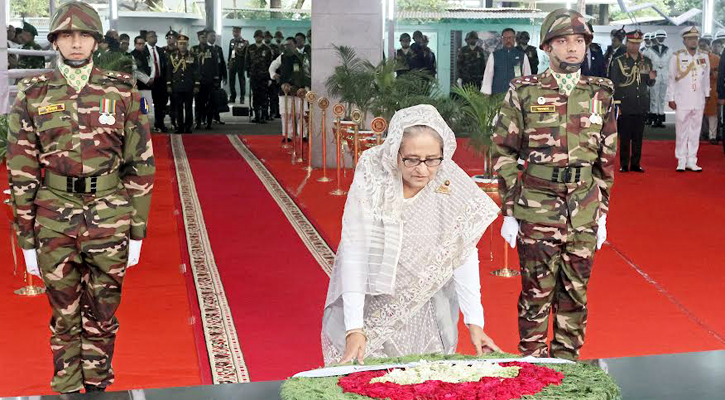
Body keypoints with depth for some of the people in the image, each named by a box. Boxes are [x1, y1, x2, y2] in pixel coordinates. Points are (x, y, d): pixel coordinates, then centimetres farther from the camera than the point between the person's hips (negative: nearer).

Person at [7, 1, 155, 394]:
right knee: (64, 317, 11)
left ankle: (98, 386, 28)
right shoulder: (32, 97, 2)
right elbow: (20, 173, 3)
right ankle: (67, 389, 25)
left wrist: (137, 231, 0)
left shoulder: (122, 93, 0)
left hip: (110, 220, 0)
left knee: (102, 315, 11)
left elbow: (140, 165, 2)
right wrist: (27, 239, 1)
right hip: (54, 224, 1)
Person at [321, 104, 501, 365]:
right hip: (371, 301, -1)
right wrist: (354, 329, -30)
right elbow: (354, 255, -26)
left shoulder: (453, 185, -20)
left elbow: (463, 255, -15)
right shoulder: (371, 180, -25)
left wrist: (474, 322, -19)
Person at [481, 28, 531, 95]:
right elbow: (488, 75, 4)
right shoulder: (494, 56, 6)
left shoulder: (522, 56, 7)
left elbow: (527, 76, 8)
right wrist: (486, 94, -2)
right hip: (498, 94, 0)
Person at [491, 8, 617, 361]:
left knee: (575, 293, 11)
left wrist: (602, 213, 10)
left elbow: (607, 159, 11)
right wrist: (508, 212, -4)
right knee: (536, 292, 4)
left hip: (583, 212, 3)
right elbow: (503, 153, -1)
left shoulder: (601, 95, 6)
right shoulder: (523, 93, -3)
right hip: (536, 210, -3)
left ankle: (567, 364, 27)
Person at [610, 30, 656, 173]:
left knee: (638, 137, 6)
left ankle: (636, 164, 13)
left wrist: (651, 79, -9)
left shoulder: (646, 61, 12)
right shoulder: (618, 61, 1)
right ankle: (624, 165, 7)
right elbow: (614, 84, -1)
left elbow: (649, 83, 15)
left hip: (641, 106, 3)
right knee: (624, 137, 0)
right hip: (625, 105, -3)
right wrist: (616, 105, -7)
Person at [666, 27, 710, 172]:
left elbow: (706, 78, 14)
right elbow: (671, 78, 0)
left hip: (698, 101, 3)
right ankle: (681, 162, 7)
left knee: (695, 131, 5)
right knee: (681, 132, 0)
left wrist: (706, 96, 12)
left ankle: (691, 161, 12)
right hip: (682, 101, -3)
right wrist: (671, 98, -3)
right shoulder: (677, 56, -2)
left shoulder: (704, 57, 7)